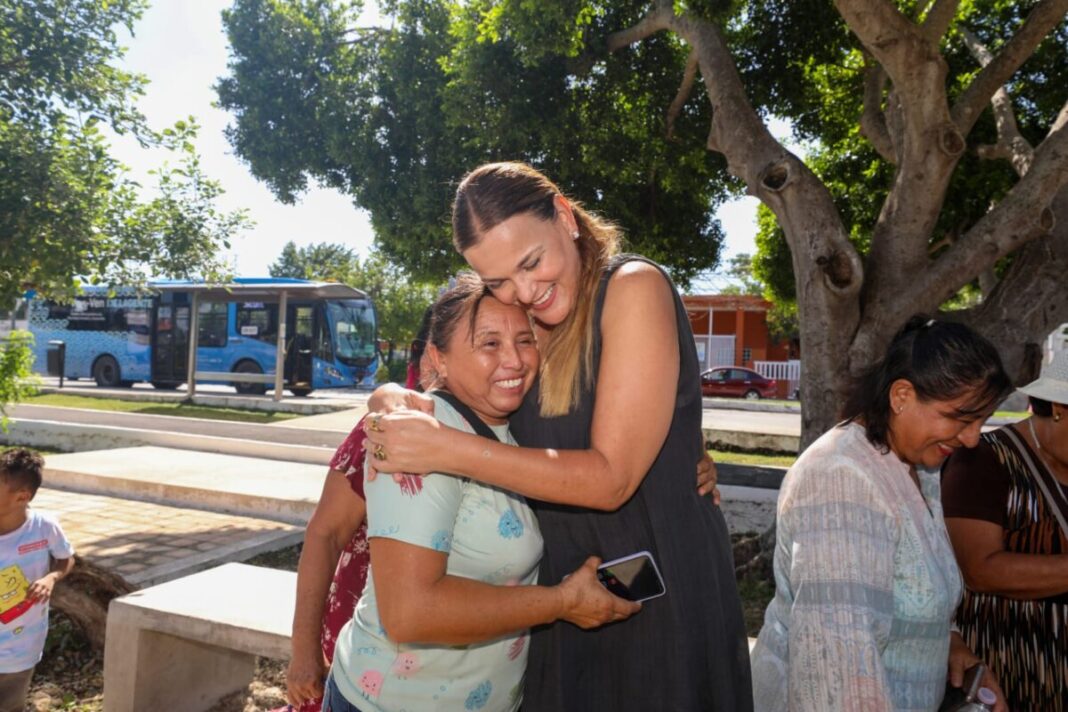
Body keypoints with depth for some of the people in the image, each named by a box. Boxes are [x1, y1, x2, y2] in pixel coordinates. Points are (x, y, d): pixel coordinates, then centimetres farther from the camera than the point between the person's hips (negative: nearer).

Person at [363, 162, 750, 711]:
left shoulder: (634, 288, -17)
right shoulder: (528, 321, 4)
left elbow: (610, 478, -22)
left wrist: (447, 450, -24)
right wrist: (398, 403, -14)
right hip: (564, 586, 6)